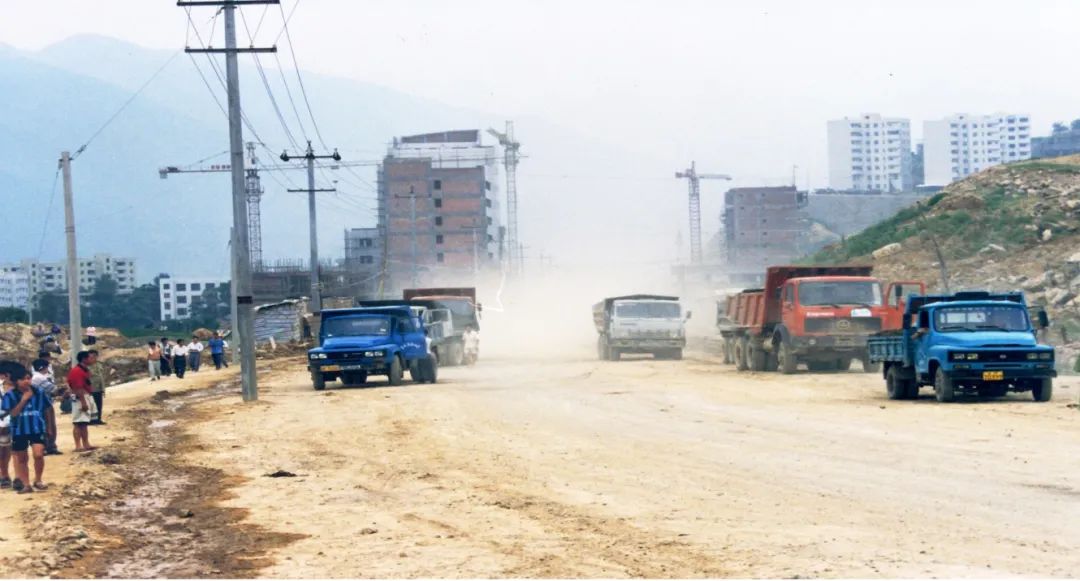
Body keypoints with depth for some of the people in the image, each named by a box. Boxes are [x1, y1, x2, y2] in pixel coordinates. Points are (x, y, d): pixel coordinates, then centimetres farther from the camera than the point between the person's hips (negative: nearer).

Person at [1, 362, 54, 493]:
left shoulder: (39, 393, -5)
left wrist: (49, 427, 11)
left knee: (38, 454, -16)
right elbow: (13, 413, -17)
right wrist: (24, 400, -22)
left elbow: (47, 410, 7)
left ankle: (38, 481, 4)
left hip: (37, 429, 0)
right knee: (21, 459, 10)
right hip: (19, 431, 0)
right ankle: (26, 484, 23)